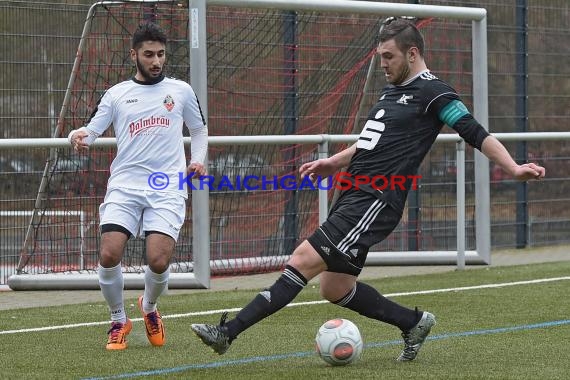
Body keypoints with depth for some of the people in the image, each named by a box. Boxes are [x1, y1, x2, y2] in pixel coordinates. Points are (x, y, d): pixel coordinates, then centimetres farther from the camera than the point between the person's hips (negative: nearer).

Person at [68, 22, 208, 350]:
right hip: (125, 186, 1)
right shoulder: (117, 94, 11)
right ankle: (119, 321, 8)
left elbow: (199, 129, 25)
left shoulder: (181, 90, 12)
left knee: (158, 262, -16)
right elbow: (92, 130, 5)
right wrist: (79, 136, -19)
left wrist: (198, 160, 7)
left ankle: (149, 307, 19)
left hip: (168, 189, -1)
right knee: (109, 255, -17)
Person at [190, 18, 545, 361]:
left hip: (376, 202, -10)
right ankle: (414, 322, 25)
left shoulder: (432, 92, -6)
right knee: (335, 289, 10)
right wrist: (335, 162, 26)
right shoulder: (392, 89, 21)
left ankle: (229, 332, -20)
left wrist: (513, 168, -21)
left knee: (303, 260, -17)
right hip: (353, 195, 10)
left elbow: (475, 133, -11)